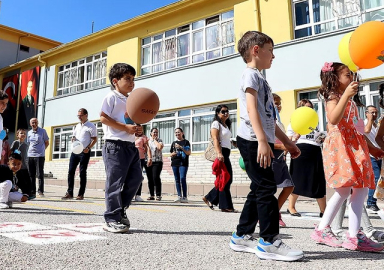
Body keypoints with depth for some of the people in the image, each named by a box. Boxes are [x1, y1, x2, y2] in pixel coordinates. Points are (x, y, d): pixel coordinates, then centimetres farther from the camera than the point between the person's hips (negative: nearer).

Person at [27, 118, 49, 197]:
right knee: (31, 174, 6)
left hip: (40, 156, -5)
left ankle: (41, 191, 2)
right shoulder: (29, 133, 13)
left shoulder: (42, 131, 1)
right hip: (30, 155, 5)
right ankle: (32, 191, 13)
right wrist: (31, 150, 10)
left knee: (40, 174, -4)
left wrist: (41, 149, 0)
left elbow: (47, 143, 6)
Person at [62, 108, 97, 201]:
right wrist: (73, 139, 0)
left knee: (82, 173, -1)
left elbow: (95, 139, -6)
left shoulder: (91, 126, -4)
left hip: (84, 152, -6)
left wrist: (88, 148, -19)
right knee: (71, 171, 2)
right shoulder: (77, 126, 16)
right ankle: (69, 193, 9)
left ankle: (81, 194, 6)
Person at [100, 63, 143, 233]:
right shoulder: (111, 97, -3)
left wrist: (137, 128, 5)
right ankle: (112, 220, 4)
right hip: (115, 145, -8)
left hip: (130, 145, 9)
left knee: (135, 178, 8)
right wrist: (125, 127, -18)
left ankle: (120, 209, 24)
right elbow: (103, 118, -13)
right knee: (115, 182, -5)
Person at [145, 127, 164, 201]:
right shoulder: (147, 140, 15)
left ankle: (158, 195, -8)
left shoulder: (159, 140, 7)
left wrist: (155, 140, -2)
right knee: (150, 179, 5)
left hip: (157, 162, -3)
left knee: (156, 177, -13)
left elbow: (160, 147, -13)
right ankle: (151, 195, 13)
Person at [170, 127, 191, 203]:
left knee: (182, 179, -14)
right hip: (174, 163, 5)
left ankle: (185, 197, -11)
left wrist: (181, 147, -13)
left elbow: (189, 153, -3)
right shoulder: (174, 143, 18)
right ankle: (179, 196, 11)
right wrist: (173, 154, -1)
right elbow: (171, 154, 22)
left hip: (183, 163, -5)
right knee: (177, 180, 5)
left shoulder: (186, 142, 4)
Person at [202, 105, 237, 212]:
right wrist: (219, 153, -27)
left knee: (228, 179, 8)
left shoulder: (226, 125, 24)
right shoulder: (216, 123, -3)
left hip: (226, 153, 9)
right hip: (220, 153, -9)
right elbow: (215, 140, -15)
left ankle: (209, 198, 17)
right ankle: (226, 206, -1)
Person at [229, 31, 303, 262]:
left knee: (259, 190, 10)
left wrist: (286, 141, 25)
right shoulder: (251, 74, -3)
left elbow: (269, 118, 26)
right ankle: (270, 241, -3)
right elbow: (252, 109, -18)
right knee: (267, 187, -10)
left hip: (261, 141, 10)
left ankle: (242, 237, 18)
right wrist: (262, 141, -27)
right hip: (253, 141, -10)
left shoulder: (260, 78, 26)